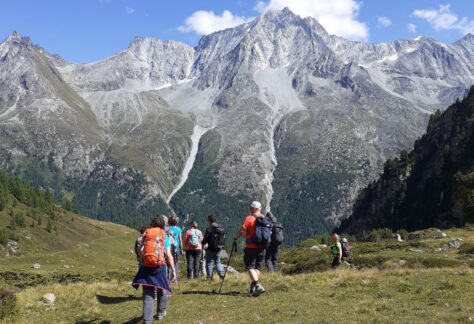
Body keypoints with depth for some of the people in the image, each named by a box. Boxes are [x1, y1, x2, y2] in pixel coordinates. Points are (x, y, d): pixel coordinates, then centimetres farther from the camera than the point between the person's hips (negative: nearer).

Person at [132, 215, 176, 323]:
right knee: (162, 290, 23)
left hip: (146, 267, 1)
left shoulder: (146, 234, 6)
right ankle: (160, 313, 38)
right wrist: (173, 270, 3)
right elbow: (168, 255, -4)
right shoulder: (164, 236, 0)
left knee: (148, 295, 4)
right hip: (159, 267, -1)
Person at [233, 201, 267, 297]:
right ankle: (253, 287, 16)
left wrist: (235, 238, 5)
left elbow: (241, 230, -11)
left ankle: (258, 285, -19)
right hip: (262, 248, 5)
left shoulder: (249, 218, -8)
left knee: (250, 267, -2)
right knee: (258, 267, 14)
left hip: (251, 248, -5)